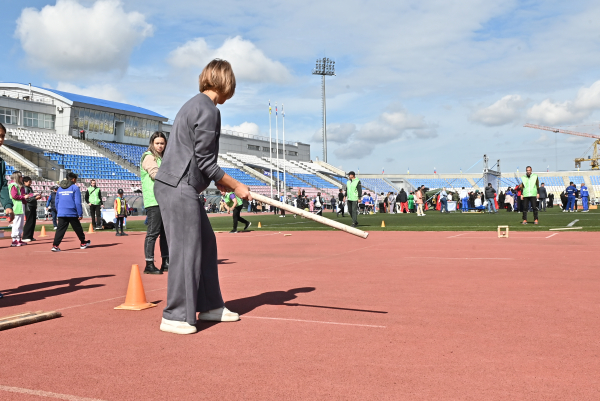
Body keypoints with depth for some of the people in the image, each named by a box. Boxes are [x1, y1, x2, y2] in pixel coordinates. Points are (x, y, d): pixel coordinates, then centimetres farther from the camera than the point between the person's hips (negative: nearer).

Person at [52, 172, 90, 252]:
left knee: (60, 230, 0)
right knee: (78, 229, 12)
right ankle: (83, 243, 25)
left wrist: (58, 212, 25)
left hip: (61, 214, 4)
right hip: (72, 214, -4)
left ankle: (55, 245, -12)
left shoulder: (60, 189, 13)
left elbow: (56, 202, 17)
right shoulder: (75, 188, -4)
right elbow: (78, 202, -9)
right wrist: (80, 214, -6)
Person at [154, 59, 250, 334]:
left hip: (179, 186, 11)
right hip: (178, 188, -11)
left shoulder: (195, 105, 20)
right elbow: (204, 160, -15)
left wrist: (220, 182, 16)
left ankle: (210, 306, 23)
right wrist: (235, 186, -6)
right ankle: (175, 317, -1)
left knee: (205, 242, 15)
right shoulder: (208, 110, -12)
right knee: (186, 249, -7)